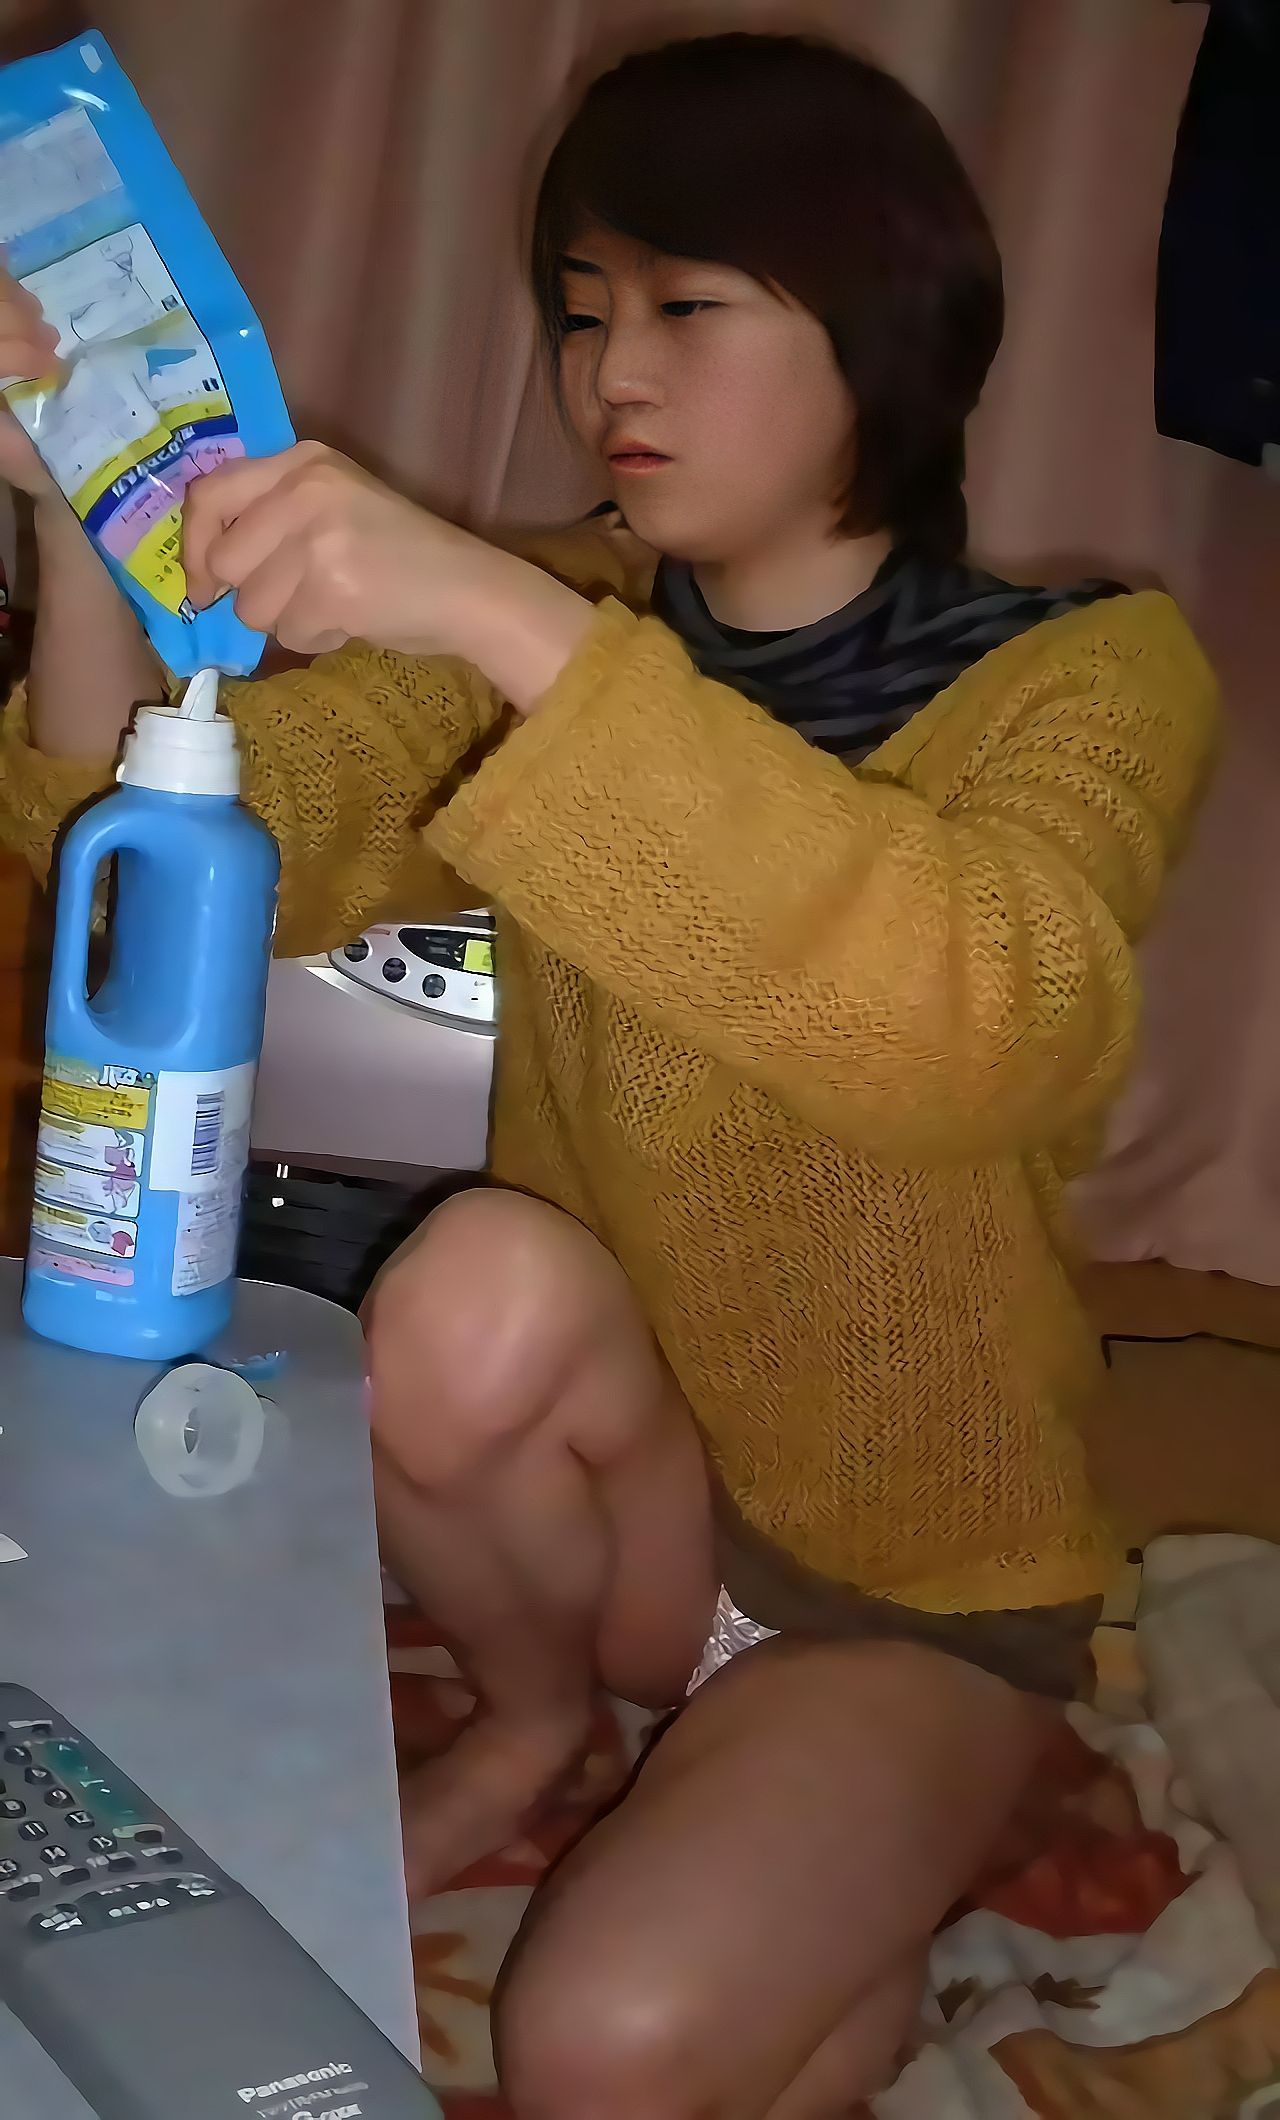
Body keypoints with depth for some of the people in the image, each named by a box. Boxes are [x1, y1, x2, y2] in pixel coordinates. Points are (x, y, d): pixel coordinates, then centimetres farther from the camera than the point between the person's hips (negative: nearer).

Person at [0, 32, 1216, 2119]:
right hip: (617, 1490, 4)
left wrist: (511, 619, -42)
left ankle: (852, 1914, 8)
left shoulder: (1089, 675, -14)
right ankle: (545, 1706, 2)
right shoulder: (556, 641, -1)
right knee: (487, 1288, -29)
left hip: (916, 1587, -4)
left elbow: (992, 1028, -37)